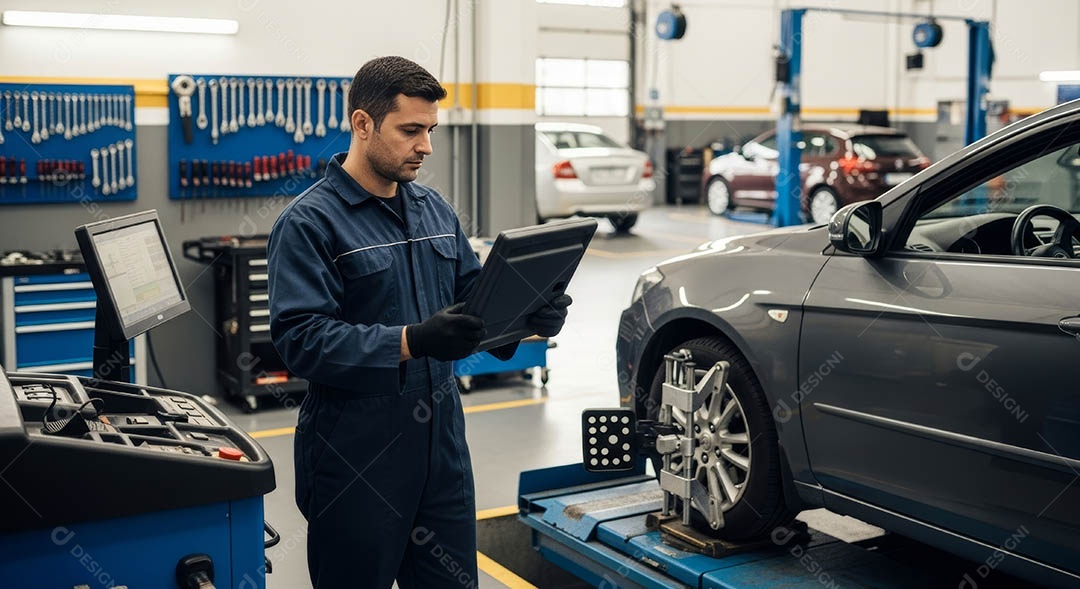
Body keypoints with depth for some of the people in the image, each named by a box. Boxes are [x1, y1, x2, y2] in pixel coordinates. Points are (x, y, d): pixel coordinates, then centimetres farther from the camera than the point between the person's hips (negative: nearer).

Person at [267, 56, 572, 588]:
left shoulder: (434, 209, 11)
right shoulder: (309, 222, -11)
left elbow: (472, 296, 14)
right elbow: (300, 339, -20)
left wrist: (530, 313, -7)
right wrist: (410, 342, -31)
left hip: (441, 444, 6)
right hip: (356, 458, -6)